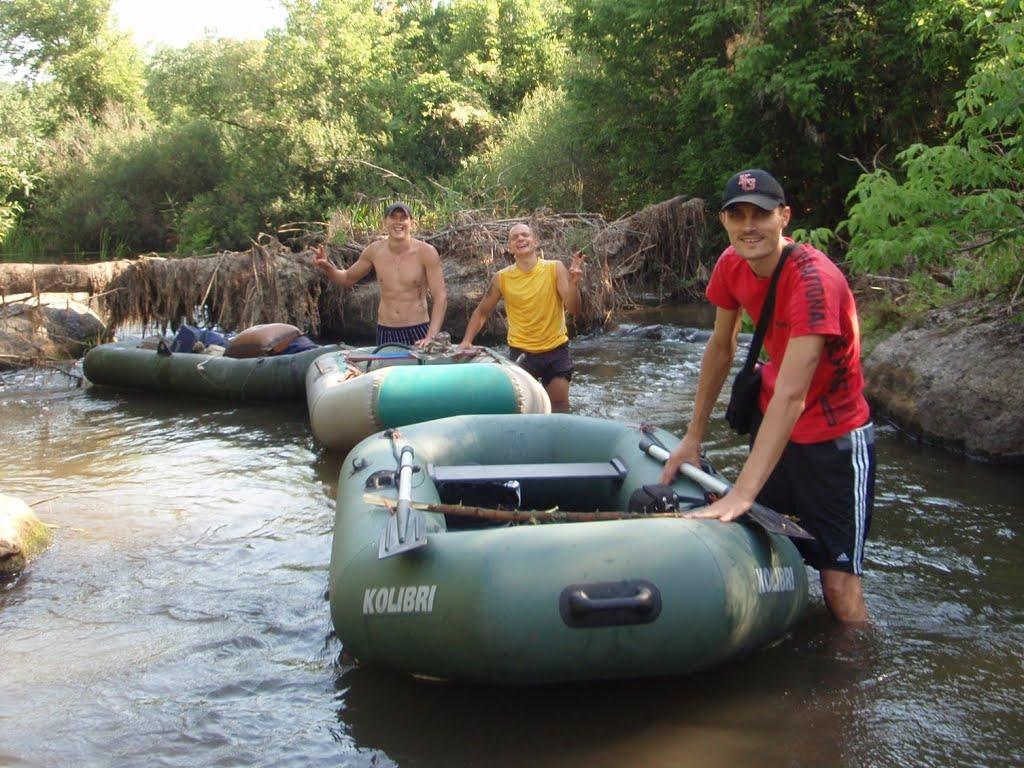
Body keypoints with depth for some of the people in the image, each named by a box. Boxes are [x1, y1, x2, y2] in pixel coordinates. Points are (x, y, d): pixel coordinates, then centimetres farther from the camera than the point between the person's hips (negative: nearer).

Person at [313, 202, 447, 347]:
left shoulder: (426, 252, -9)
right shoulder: (374, 251, 1)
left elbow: (440, 297, -9)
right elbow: (347, 279, 16)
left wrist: (431, 337, -18)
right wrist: (326, 266, -4)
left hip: (417, 333, -2)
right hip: (385, 334, 3)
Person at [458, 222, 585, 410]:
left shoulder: (555, 269, -7)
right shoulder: (502, 278, -5)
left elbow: (573, 308, -12)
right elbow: (481, 312, 7)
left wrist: (573, 284, -30)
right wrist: (466, 342, -4)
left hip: (556, 350, 0)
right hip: (521, 352, 0)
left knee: (560, 406, 7)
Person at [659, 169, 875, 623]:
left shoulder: (813, 280, -29)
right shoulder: (732, 265, -7)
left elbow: (791, 397, -35)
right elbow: (721, 347, 7)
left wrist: (742, 493, -40)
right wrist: (693, 437, 8)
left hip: (833, 436, -6)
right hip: (770, 422, 7)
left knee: (839, 582, -10)